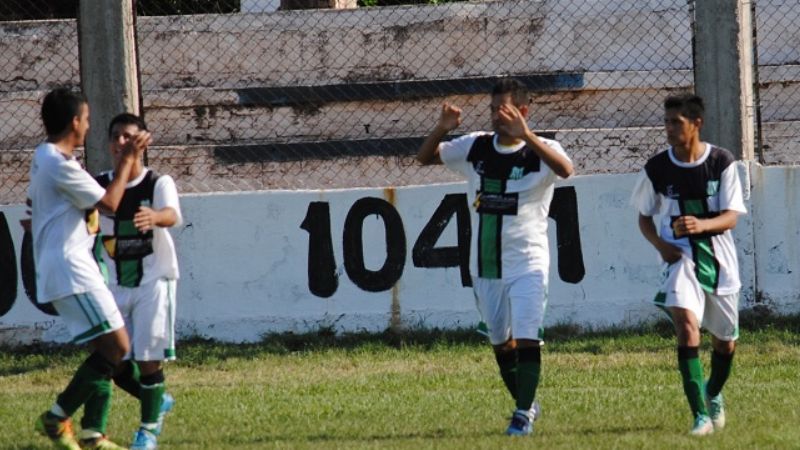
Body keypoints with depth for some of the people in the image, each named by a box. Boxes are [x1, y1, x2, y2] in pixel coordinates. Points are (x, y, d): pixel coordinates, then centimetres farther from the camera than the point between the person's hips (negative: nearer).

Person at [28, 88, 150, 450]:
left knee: (106, 348, 10)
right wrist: (127, 160, -2)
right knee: (116, 346, -13)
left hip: (57, 268, 11)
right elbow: (109, 203, -12)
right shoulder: (60, 164, -17)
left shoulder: (44, 158, 15)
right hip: (70, 270, -11)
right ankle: (57, 417, -8)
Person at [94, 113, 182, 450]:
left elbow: (172, 215, -31)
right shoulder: (99, 186, 1)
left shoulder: (158, 183, -11)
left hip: (153, 282, -4)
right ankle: (158, 402, 30)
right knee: (116, 364, 3)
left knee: (149, 357, -8)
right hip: (116, 286, 4)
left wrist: (154, 217, -56)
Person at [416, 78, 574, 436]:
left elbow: (565, 169, -31)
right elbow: (425, 157, 8)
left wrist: (525, 136, -42)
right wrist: (442, 128, -12)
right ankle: (523, 404, 32)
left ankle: (523, 415, -8)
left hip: (527, 263, -5)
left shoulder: (540, 151, -9)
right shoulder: (476, 148, 4)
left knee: (527, 340, -14)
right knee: (500, 342, 15)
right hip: (485, 265, 5)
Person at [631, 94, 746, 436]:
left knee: (725, 339, 13)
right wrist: (659, 243, -11)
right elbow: (644, 217, 9)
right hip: (680, 255, -1)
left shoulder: (722, 163, -7)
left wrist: (702, 224, -32)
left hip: (719, 257, 1)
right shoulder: (657, 169, -3)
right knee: (686, 322, -25)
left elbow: (731, 216, -11)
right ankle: (700, 414, -25)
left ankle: (713, 395, 44)